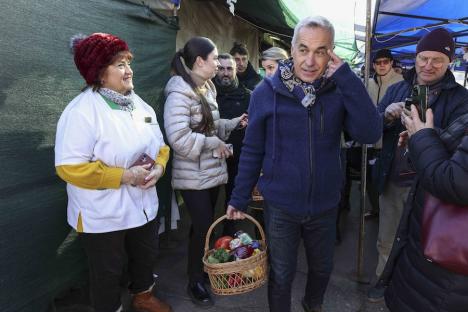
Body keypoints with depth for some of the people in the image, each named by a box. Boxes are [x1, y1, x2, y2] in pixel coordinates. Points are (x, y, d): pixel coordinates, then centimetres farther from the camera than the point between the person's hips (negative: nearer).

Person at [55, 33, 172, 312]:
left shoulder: (139, 104, 3)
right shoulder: (81, 111, -20)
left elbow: (160, 145, 9)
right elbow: (70, 167, -24)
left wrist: (159, 167, -13)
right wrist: (124, 176, -25)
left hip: (144, 205, 7)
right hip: (103, 215, -7)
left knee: (146, 257, 26)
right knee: (108, 271, 14)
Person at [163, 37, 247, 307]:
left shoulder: (208, 87, 9)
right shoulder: (180, 92, -18)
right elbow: (179, 137, -27)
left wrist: (234, 123, 4)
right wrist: (215, 144, -18)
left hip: (213, 171, 8)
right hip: (194, 176, -8)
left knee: (205, 224, 18)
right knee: (203, 227, 2)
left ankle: (202, 268, 39)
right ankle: (195, 282, 25)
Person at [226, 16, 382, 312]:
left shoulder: (339, 90, -6)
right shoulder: (267, 92, -11)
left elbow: (370, 134, -20)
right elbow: (252, 151, -5)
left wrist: (347, 77, -22)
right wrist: (239, 198, -2)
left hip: (325, 205, 3)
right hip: (281, 206, -2)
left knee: (322, 268, 25)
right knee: (282, 275, 16)